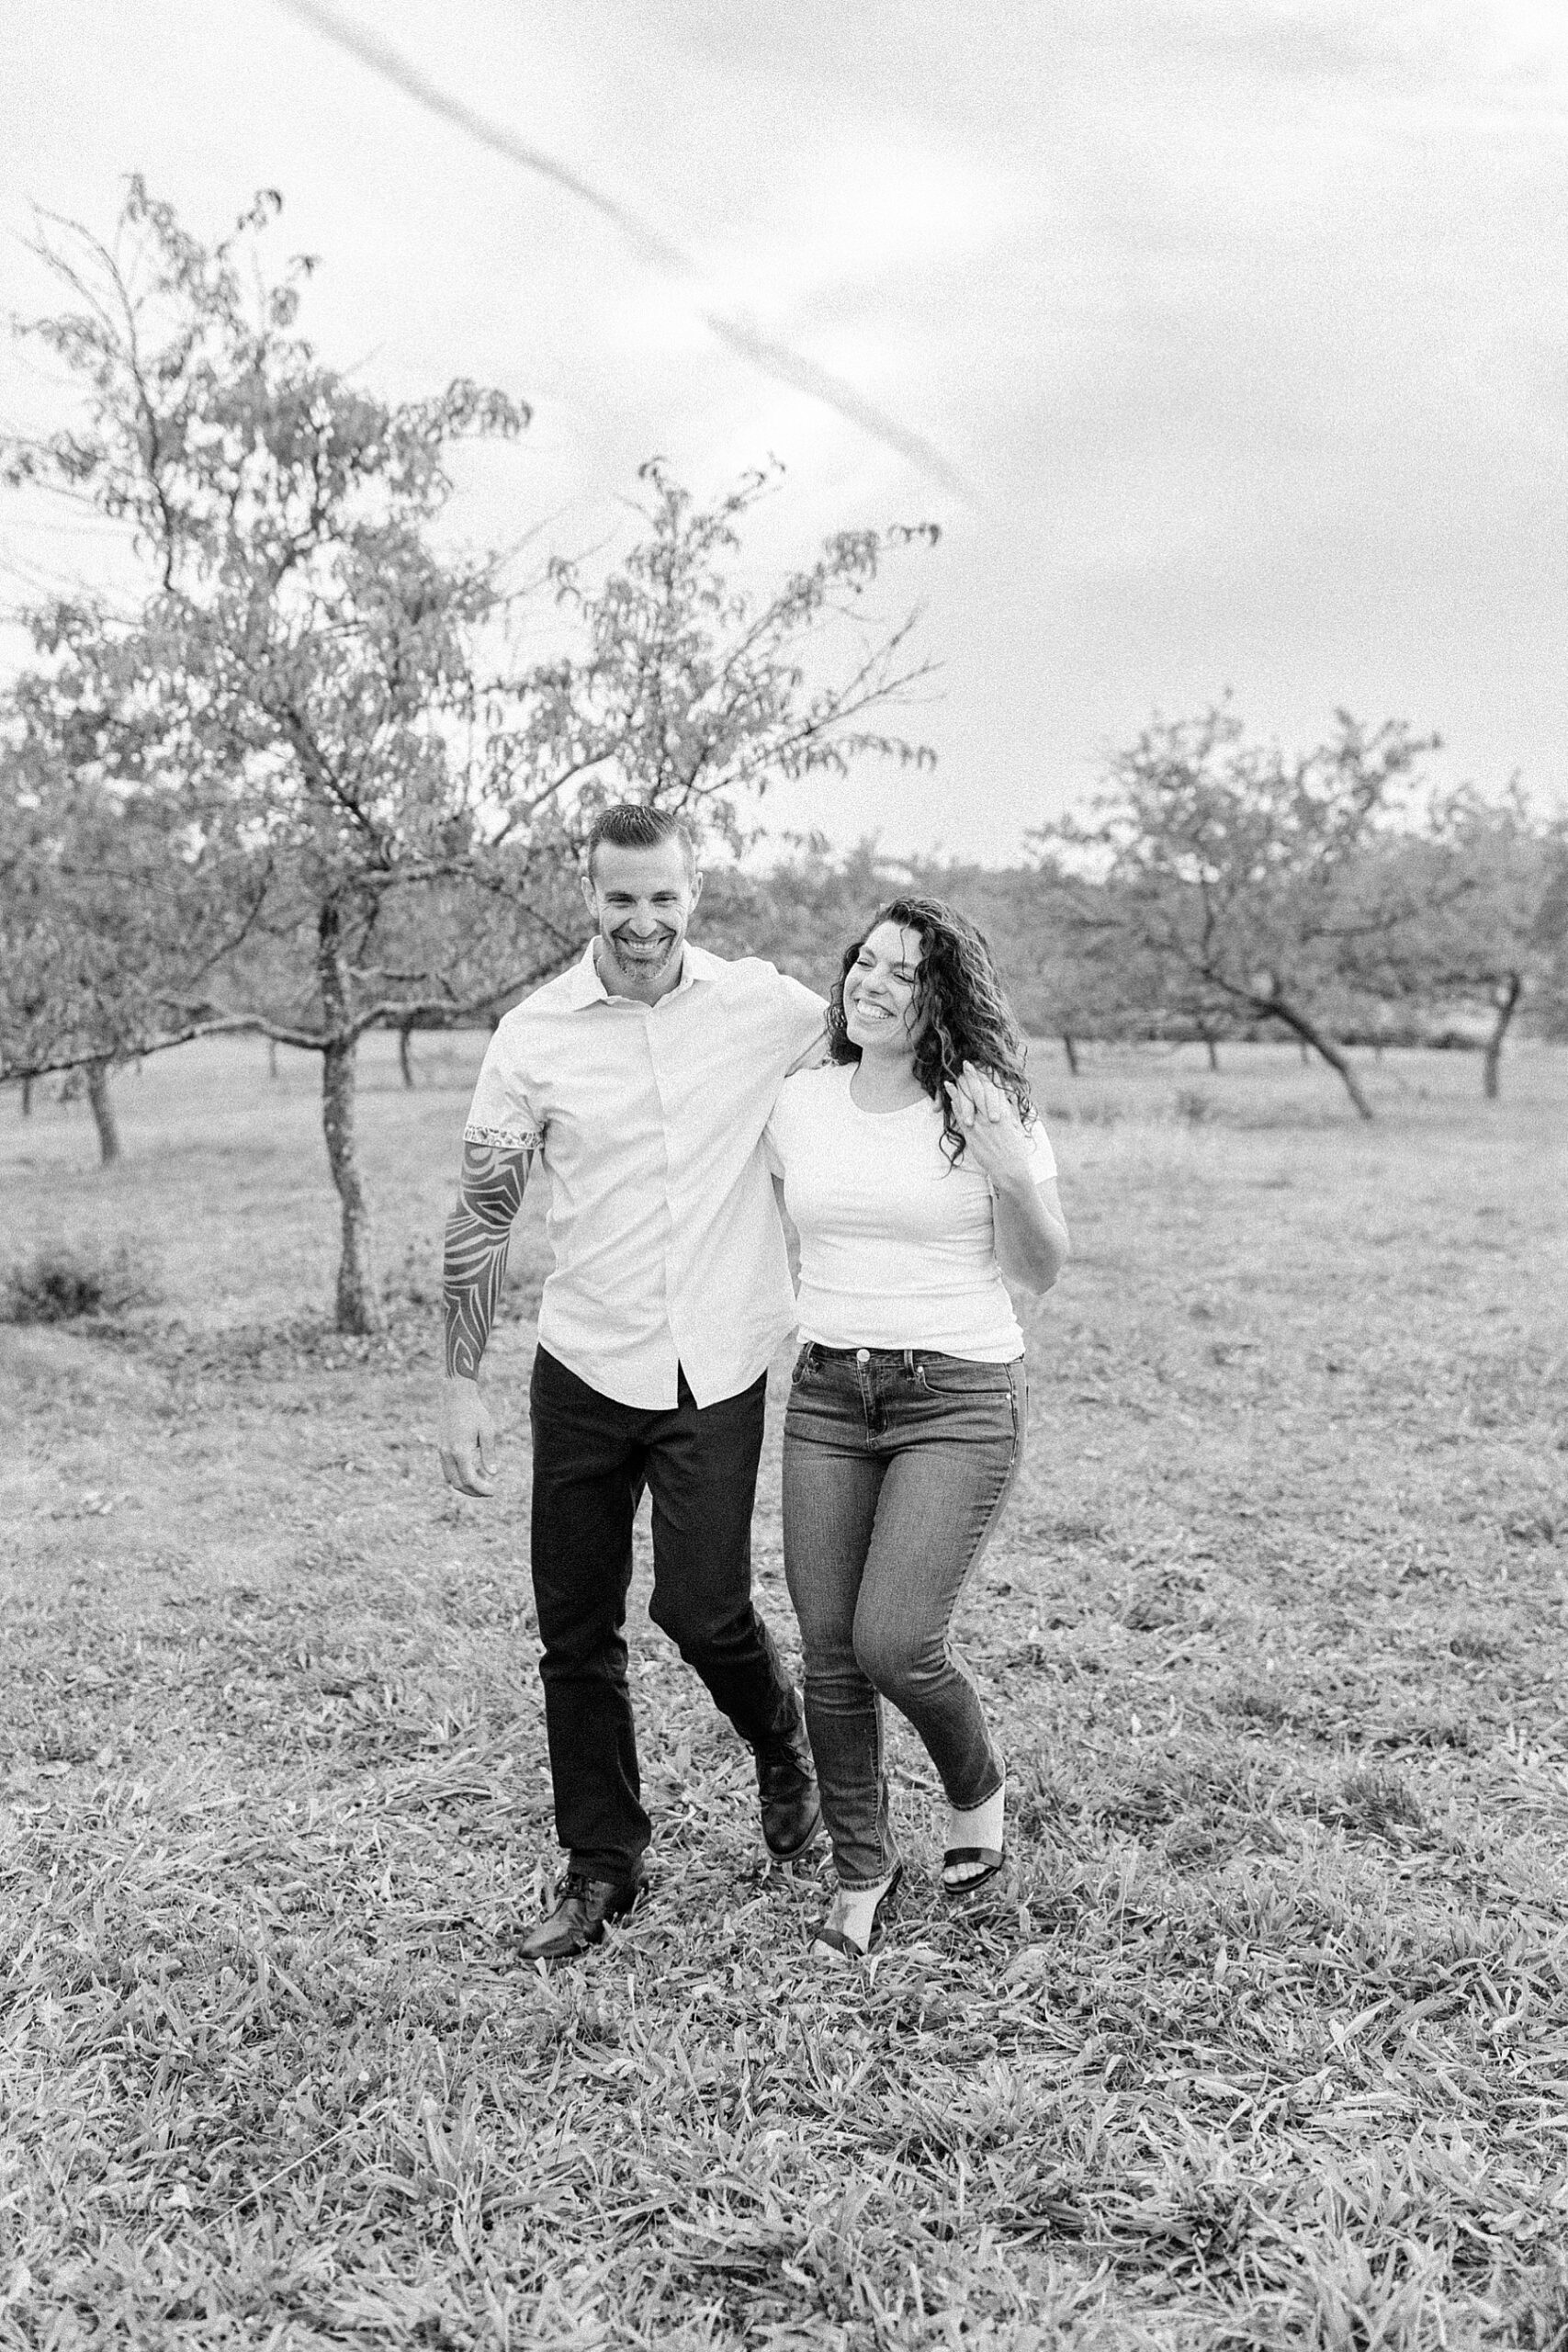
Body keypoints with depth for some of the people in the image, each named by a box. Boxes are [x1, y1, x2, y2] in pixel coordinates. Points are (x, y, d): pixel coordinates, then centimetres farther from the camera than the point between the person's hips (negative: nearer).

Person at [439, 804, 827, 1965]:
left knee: (703, 1608, -4)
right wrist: (462, 1387, -1)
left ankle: (782, 1736, 32)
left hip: (717, 1371, -1)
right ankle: (602, 1867, 28)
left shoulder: (765, 1006, -4)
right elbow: (482, 1217, 2)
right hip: (583, 1368, 2)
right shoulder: (535, 1034, -3)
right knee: (577, 1635, 8)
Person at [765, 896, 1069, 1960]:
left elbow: (1041, 1272, -4)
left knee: (894, 1642, -11)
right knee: (831, 1650, 4)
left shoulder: (986, 1109, -6)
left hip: (959, 1398, -4)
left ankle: (979, 1787, 23)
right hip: (827, 1395, 4)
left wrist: (1014, 1178, -19)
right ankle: (862, 1871, 25)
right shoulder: (801, 1101, 6)